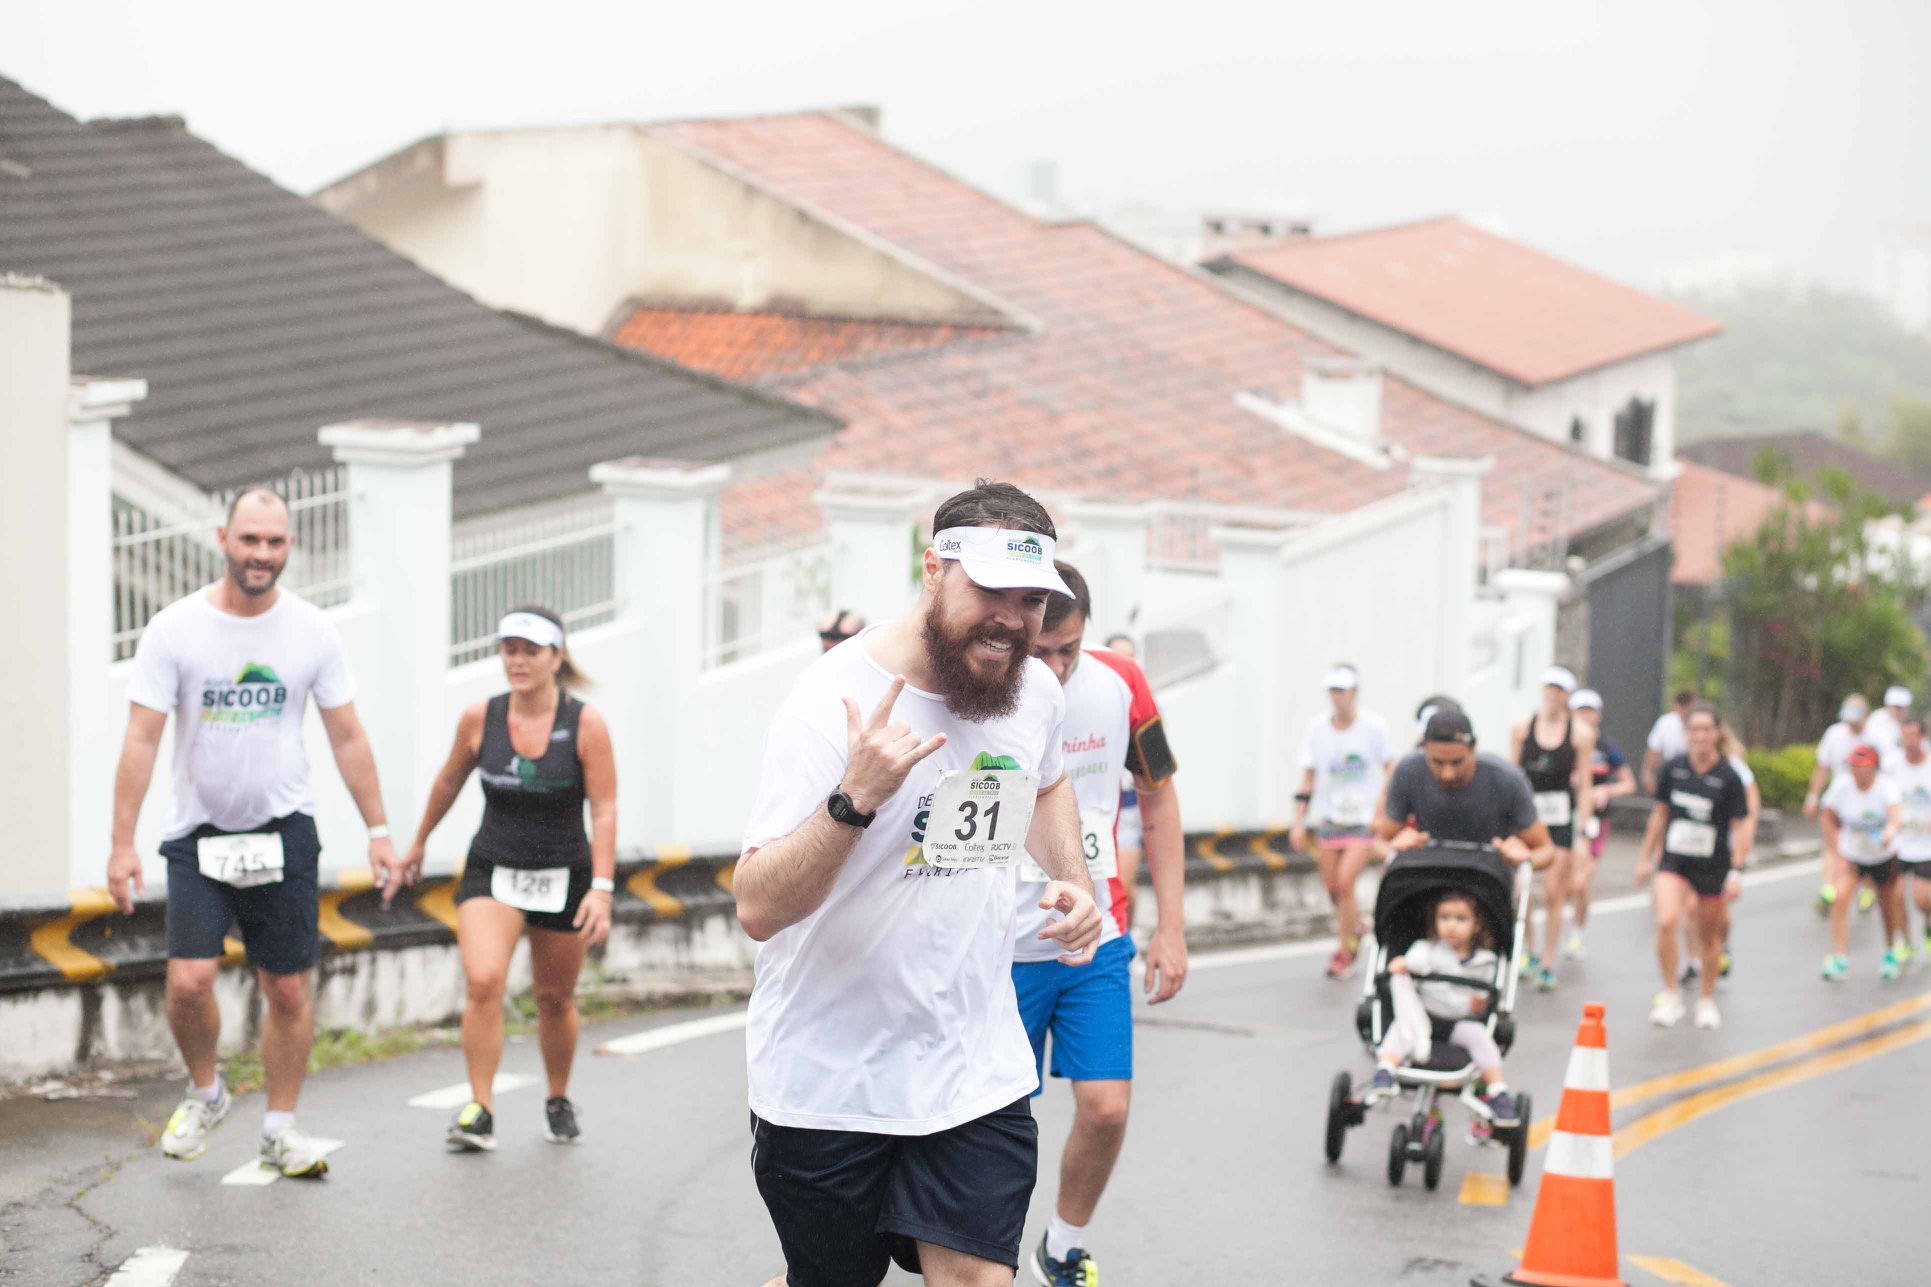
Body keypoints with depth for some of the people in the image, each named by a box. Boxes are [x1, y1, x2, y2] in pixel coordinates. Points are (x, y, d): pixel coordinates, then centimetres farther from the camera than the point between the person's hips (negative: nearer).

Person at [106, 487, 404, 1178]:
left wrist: (379, 832, 3)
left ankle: (280, 1128, 19)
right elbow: (141, 741, -7)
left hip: (283, 832, 2)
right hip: (199, 833, -2)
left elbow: (348, 738, 6)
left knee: (288, 990, 3)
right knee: (189, 981, -13)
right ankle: (205, 1093, 14)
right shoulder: (174, 629, -7)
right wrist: (123, 842, -12)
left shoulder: (312, 630, -1)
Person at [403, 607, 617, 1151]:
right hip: (491, 871, 1)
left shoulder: (586, 725, -10)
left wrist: (602, 888, -20)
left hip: (563, 878, -1)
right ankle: (480, 1112, -15)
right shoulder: (480, 719, -4)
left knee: (554, 999, 13)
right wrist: (419, 841, 25)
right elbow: (449, 781, 14)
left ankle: (559, 1101, 38)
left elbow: (604, 810, -12)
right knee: (482, 983, -21)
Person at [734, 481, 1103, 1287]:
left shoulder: (1034, 690, 1)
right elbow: (757, 909, -25)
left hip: (978, 1072, 4)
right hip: (828, 1086, -4)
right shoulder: (833, 702, -19)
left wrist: (1072, 881, 8)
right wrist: (854, 798, -38)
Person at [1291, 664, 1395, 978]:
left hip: (1364, 820, -3)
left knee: (1345, 882, -16)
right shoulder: (1317, 728, -1)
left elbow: (1390, 769, 3)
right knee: (1332, 887, 5)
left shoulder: (1374, 726, -7)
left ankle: (1344, 952, -3)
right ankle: (1357, 928, 36)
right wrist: (1299, 822, 1)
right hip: (1329, 818, 3)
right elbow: (1308, 778, 5)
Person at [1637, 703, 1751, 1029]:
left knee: (1709, 936, 11)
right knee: (1666, 922, -22)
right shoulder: (1672, 769, -1)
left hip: (1713, 867, -1)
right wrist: (1646, 857, 13)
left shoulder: (1729, 778, -8)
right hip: (1674, 861, 1)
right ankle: (1670, 997, -11)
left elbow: (1741, 827, -5)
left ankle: (1707, 1000, 33)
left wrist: (1736, 872, -11)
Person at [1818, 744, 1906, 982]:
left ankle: (1891, 955, 39)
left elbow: (1895, 811, -42)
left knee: (1889, 907, 11)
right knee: (1840, 898, -21)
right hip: (1852, 856, 1)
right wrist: (1836, 855, -7)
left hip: (1884, 857, -1)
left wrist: (1891, 829, -64)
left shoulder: (1886, 786, -23)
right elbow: (1827, 819, -5)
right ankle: (1839, 959, -19)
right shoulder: (1841, 786, -17)